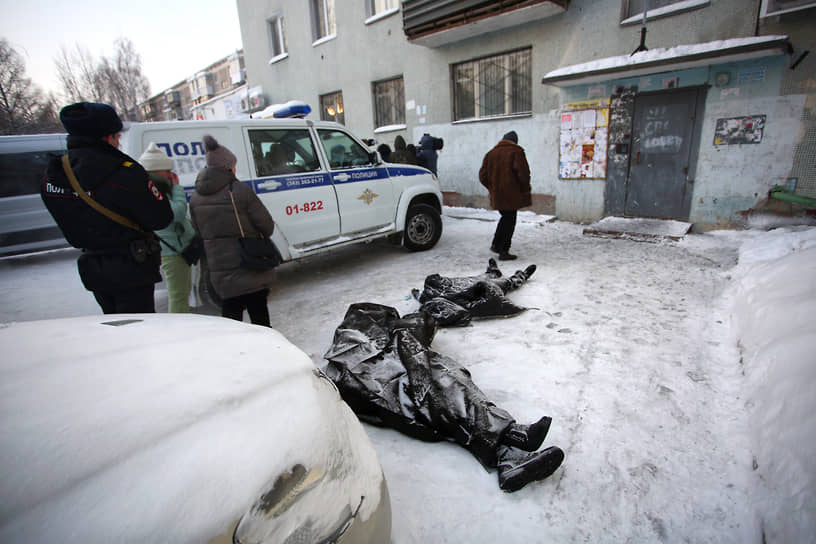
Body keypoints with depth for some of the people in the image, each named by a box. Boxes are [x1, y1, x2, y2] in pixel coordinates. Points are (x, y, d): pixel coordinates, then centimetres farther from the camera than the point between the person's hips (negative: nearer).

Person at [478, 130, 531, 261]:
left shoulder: (491, 153, 10)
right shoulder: (516, 152, -6)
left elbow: (483, 175, 9)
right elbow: (523, 172, -15)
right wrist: (525, 189, -2)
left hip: (497, 195, 6)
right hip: (512, 195, -5)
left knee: (505, 217, 23)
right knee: (510, 220, 2)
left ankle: (496, 244, 21)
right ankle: (503, 251, 4)